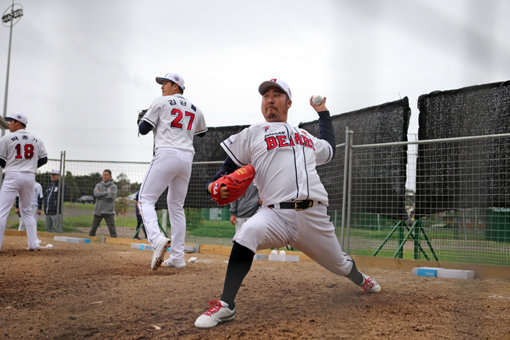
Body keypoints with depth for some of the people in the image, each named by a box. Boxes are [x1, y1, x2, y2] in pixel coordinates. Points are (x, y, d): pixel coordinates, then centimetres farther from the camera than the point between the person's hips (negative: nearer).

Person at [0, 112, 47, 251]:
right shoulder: (36, 140, 10)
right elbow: (44, 159, 10)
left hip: (12, 176, -5)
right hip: (30, 177, 5)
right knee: (27, 211, 16)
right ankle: (33, 244, 11)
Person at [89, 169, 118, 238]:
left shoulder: (114, 186, 1)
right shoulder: (98, 185, 9)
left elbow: (112, 196, -18)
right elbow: (96, 194, -12)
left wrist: (100, 195, -9)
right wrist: (107, 193, -16)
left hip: (108, 211, -3)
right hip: (98, 211, 3)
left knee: (112, 230, -9)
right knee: (92, 229, 9)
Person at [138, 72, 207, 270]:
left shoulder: (161, 102, 4)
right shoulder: (195, 109, 20)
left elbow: (143, 129, 1)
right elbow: (202, 133, 32)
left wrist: (143, 118, 23)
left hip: (166, 155, -6)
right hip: (187, 158, 6)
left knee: (146, 199, -3)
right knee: (176, 206, 12)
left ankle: (157, 239, -29)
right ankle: (177, 257, 9)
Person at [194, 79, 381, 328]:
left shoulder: (305, 137, 24)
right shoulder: (252, 134, 11)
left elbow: (329, 150, 42)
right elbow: (230, 167, 9)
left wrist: (323, 112, 44)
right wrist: (215, 184, -13)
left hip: (314, 217, 4)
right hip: (276, 214, -4)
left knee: (339, 264, 16)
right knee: (248, 232, -35)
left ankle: (360, 279, 54)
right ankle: (225, 306, -26)